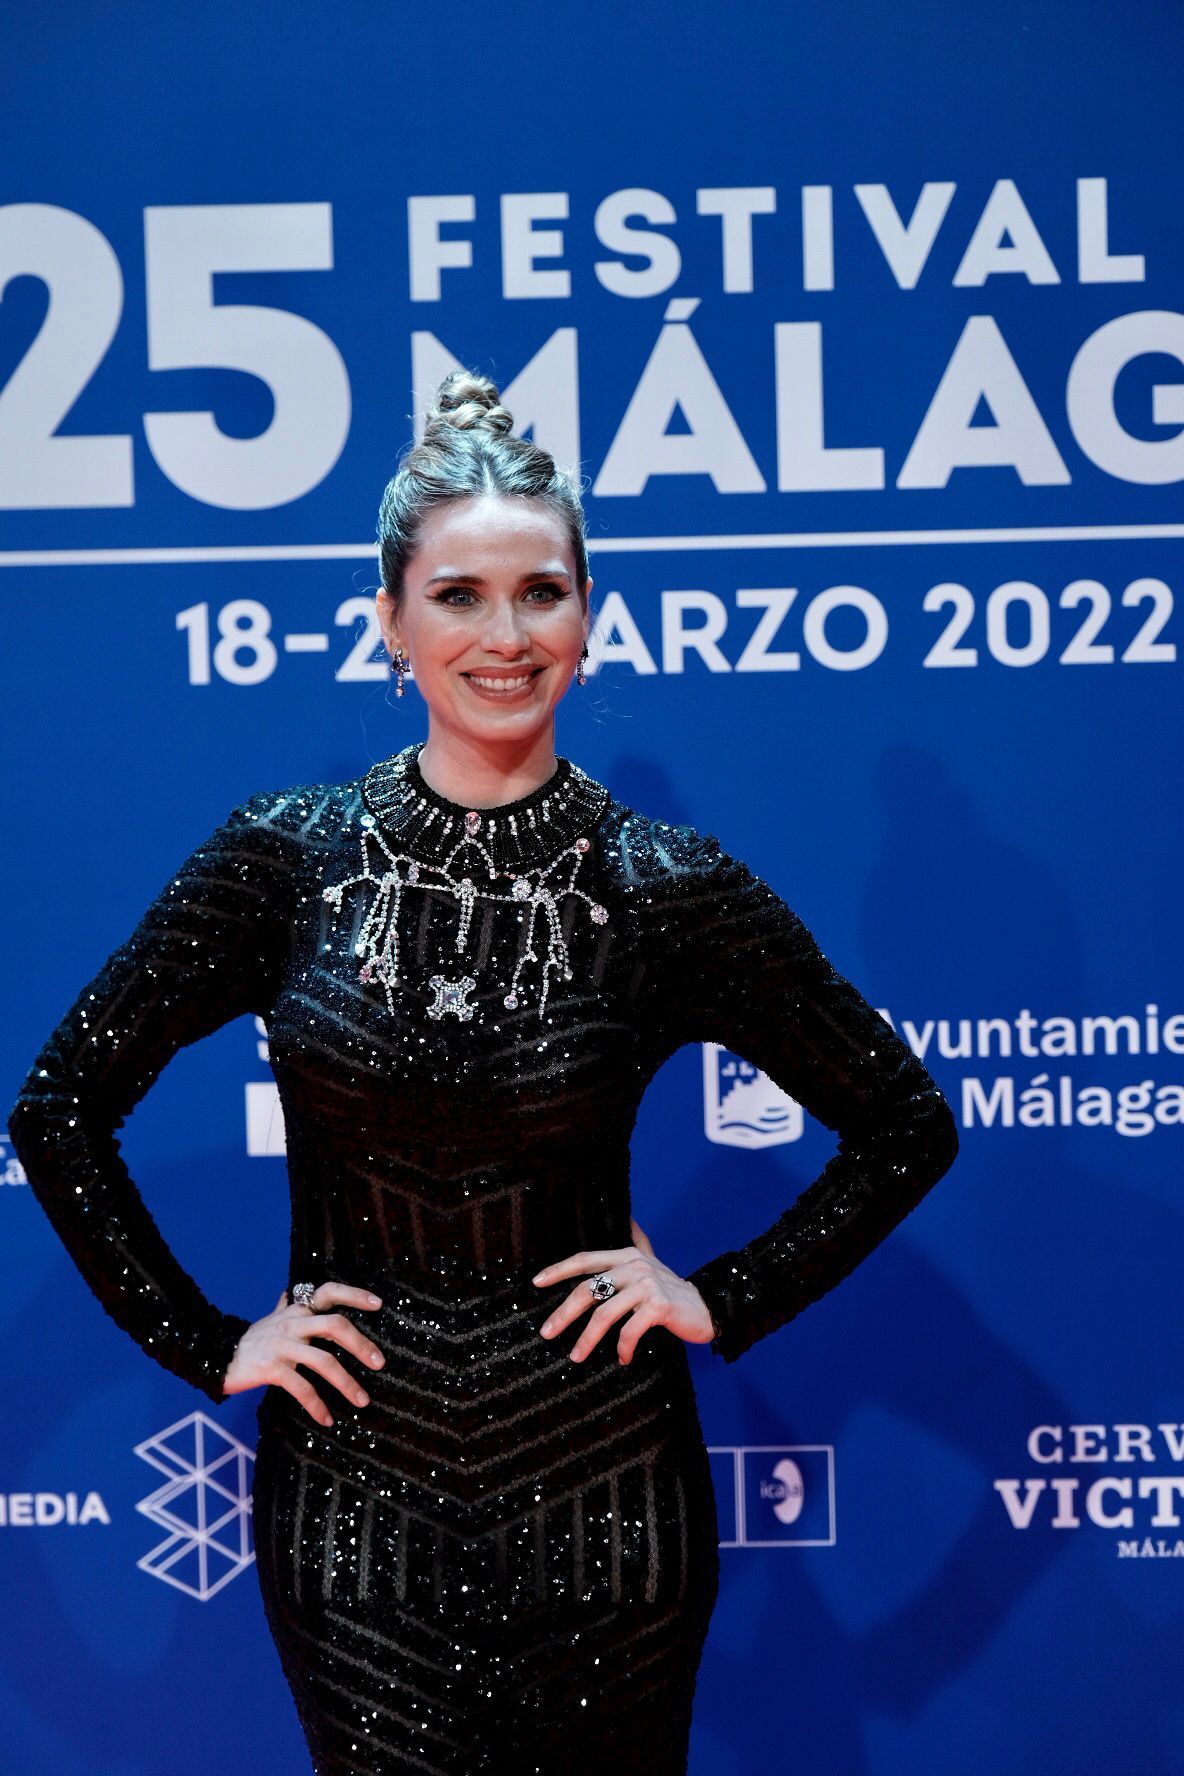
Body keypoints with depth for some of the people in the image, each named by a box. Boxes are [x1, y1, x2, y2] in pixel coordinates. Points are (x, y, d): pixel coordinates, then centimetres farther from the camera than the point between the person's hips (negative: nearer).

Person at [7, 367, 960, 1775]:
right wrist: (204, 1343, -2)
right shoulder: (283, 857, -6)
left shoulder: (666, 889, -8)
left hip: (596, 1490, 0)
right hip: (351, 1487, 1)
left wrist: (732, 1296, -4)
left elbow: (906, 1127, 2)